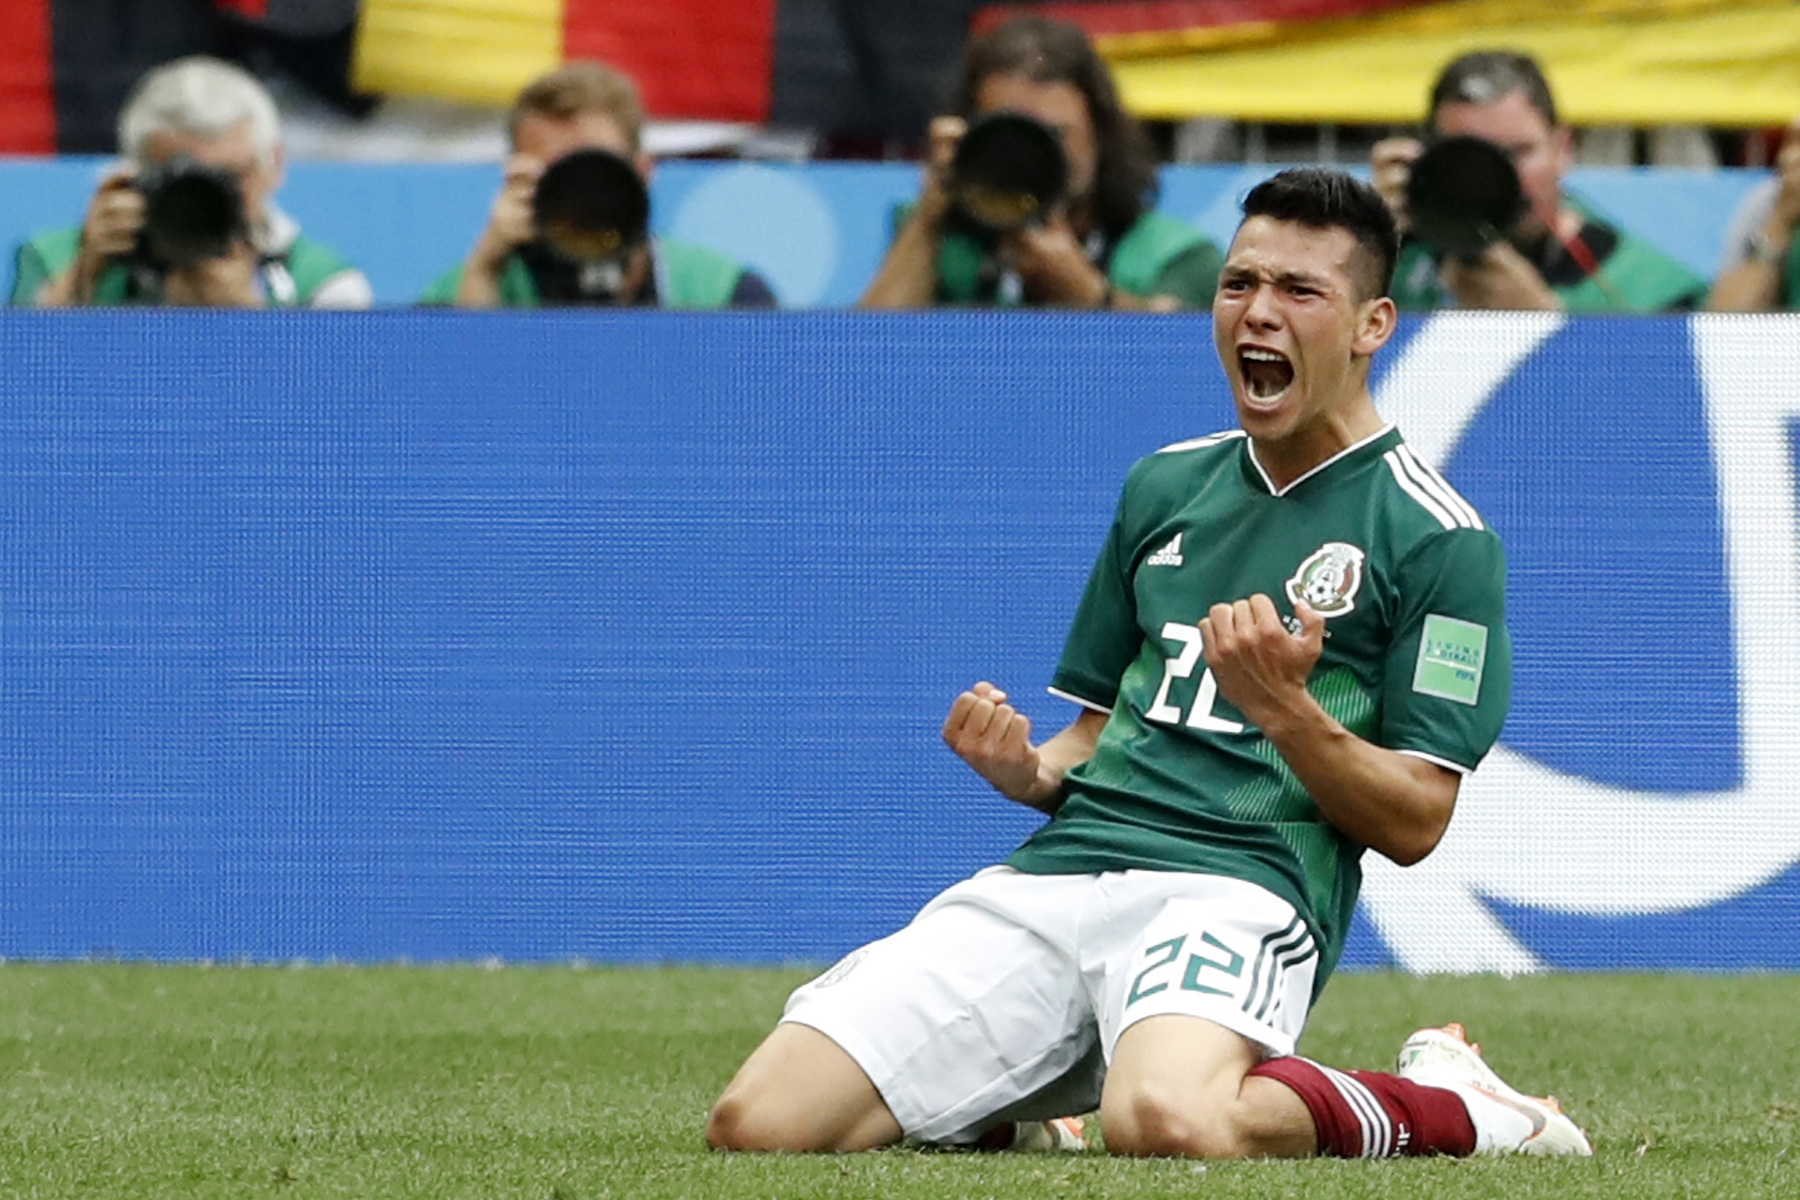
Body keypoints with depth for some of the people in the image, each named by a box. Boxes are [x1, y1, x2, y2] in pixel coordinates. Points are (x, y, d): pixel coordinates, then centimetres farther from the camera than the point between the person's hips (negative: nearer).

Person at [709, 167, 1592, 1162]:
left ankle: (1444, 1106, -9)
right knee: (756, 1125, -15)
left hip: (1240, 887, -6)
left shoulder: (1438, 539, 3)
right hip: (1056, 877, 6)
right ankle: (1018, 1109, 16)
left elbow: (1413, 824, -1)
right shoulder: (1164, 488, 23)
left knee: (1167, 1125, -42)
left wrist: (1282, 706, -17)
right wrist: (1024, 770, 3)